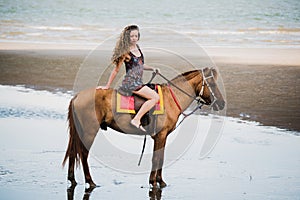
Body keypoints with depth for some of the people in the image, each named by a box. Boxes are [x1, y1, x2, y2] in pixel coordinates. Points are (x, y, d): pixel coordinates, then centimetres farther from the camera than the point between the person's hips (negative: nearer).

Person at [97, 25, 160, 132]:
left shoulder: (137, 48, 12)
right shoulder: (126, 52, -12)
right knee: (155, 97, -19)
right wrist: (107, 86, -1)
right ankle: (136, 120, -21)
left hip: (138, 83, 9)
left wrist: (152, 69, 13)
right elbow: (116, 70, -6)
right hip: (131, 83, -9)